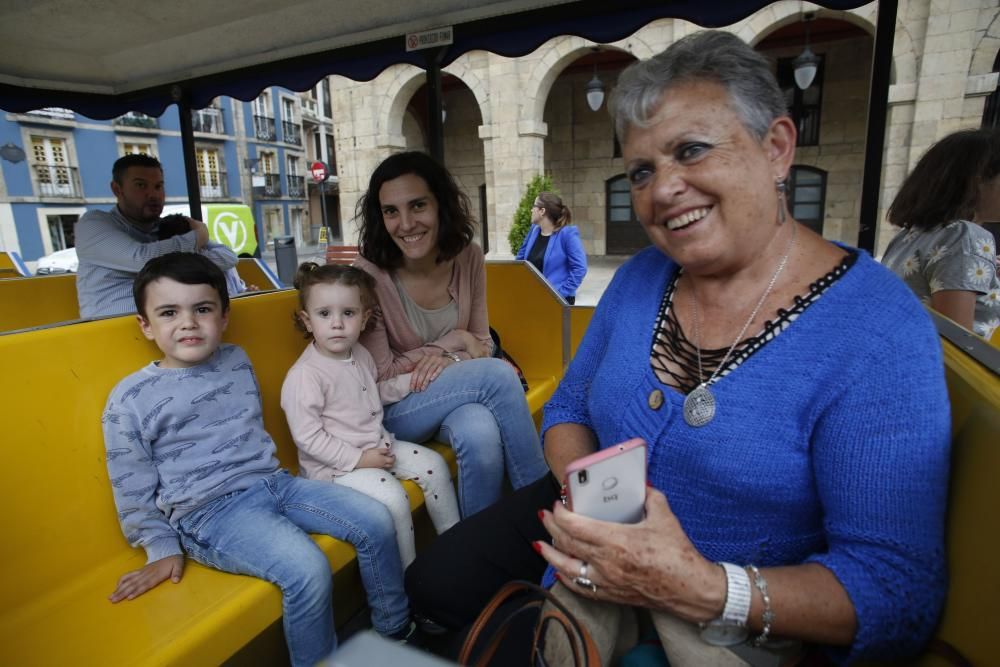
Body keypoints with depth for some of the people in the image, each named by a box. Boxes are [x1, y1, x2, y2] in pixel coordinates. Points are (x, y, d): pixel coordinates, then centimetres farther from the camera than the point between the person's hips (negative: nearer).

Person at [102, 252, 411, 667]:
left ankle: (396, 633, 14)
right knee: (307, 570, -29)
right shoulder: (130, 400, -5)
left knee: (375, 520, -5)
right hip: (209, 510, -5)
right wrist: (163, 550, -1)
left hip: (273, 482, 6)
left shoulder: (238, 361, 9)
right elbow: (133, 490, 0)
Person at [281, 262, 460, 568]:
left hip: (377, 445, 8)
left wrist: (408, 381, 6)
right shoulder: (305, 375, -21)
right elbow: (307, 437, -21)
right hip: (334, 463, -8)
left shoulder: (360, 354, 4)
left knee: (433, 464, 2)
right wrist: (357, 459, -22)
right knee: (392, 496, -25)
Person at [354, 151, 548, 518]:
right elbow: (382, 374, -13)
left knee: (481, 434, -33)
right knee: (499, 373, -29)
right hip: (395, 409, -3)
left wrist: (448, 361, -20)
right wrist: (452, 341, -14)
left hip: (456, 394, 3)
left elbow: (482, 342, 2)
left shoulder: (467, 256, -7)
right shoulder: (369, 275, -19)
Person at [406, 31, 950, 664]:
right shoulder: (640, 277, -5)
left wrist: (704, 589, -35)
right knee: (432, 583, 2)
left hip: (735, 612, -3)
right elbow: (569, 409, 3)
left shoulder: (878, 333, -22)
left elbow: (901, 591, -21)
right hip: (595, 550, 5)